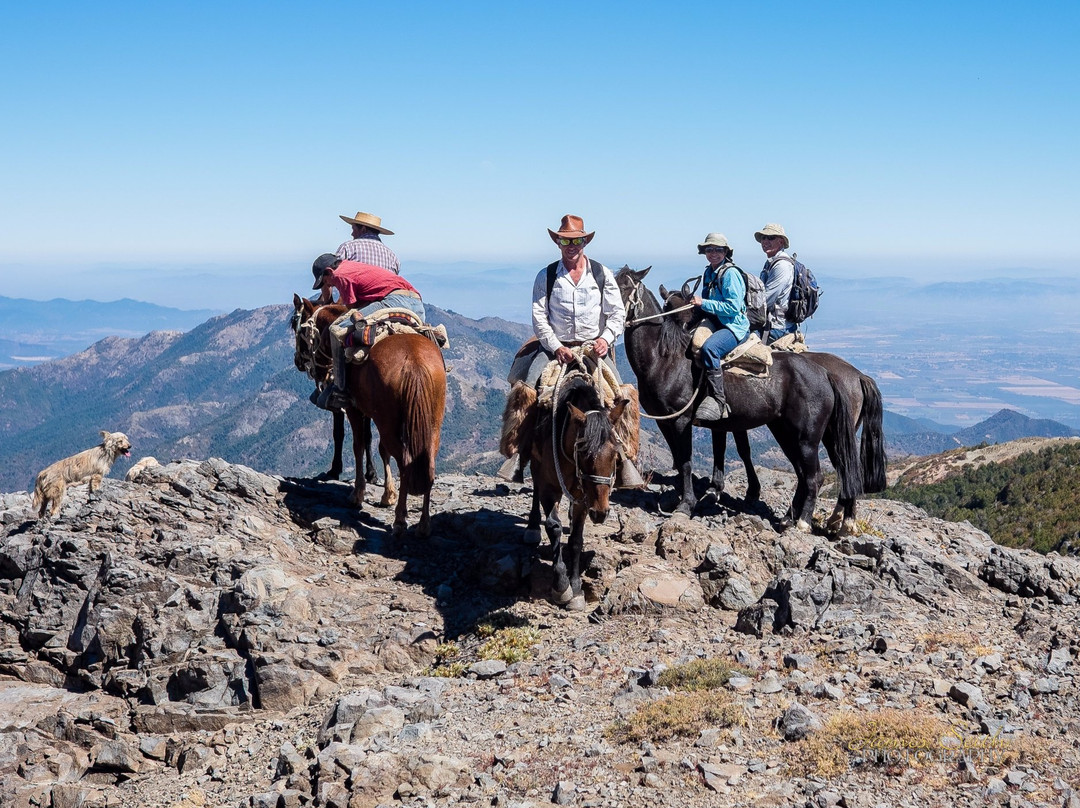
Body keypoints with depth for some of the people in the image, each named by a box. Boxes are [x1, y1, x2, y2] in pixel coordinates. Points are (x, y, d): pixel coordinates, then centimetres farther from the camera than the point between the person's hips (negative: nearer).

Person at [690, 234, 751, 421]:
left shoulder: (730, 273, -11)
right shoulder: (709, 272, 15)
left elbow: (733, 307, -19)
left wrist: (703, 303, -20)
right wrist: (696, 302, 10)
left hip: (735, 326, -10)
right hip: (714, 324, 10)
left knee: (709, 348, -37)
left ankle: (717, 400, -40)